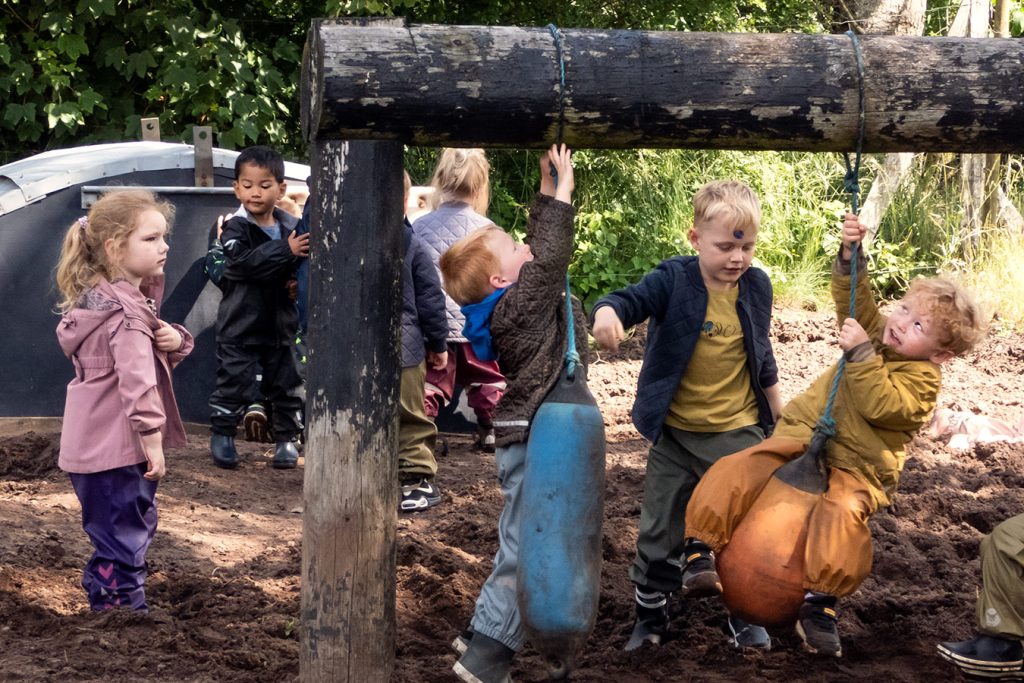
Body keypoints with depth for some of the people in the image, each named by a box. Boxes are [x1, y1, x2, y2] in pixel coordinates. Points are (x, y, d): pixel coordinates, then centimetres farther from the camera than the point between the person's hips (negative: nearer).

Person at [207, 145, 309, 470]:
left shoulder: (291, 226, 1)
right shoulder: (236, 229, -10)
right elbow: (244, 261, -29)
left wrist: (299, 282, -12)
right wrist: (286, 251, -37)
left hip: (280, 323, 3)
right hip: (240, 324, -3)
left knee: (286, 384, 9)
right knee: (234, 383, 1)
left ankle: (286, 438, 22)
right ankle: (222, 435, 17)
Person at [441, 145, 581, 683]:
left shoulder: (513, 300, 9)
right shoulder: (518, 305, -17)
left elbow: (542, 246, 18)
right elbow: (551, 255, -22)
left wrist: (547, 188, 13)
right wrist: (563, 189, -12)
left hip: (530, 438, 10)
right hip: (533, 441, -10)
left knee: (519, 547, 18)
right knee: (523, 551, -8)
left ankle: (483, 637, 25)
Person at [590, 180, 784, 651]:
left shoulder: (757, 286, -2)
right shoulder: (673, 280, -12)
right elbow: (632, 299, -29)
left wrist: (778, 413, 20)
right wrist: (607, 312, -53)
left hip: (738, 434, 1)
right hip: (674, 434, -1)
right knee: (659, 532, 10)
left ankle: (746, 618, 22)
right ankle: (650, 618, 25)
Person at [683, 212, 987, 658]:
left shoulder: (922, 379, -9)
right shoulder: (877, 334, 11)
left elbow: (879, 405, -23)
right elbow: (852, 298, 8)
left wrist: (861, 353, -25)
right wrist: (850, 254, -6)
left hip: (854, 466, -5)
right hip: (800, 438, 6)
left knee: (842, 512, -37)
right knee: (734, 473, -15)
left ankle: (820, 600, -31)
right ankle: (702, 548, -9)